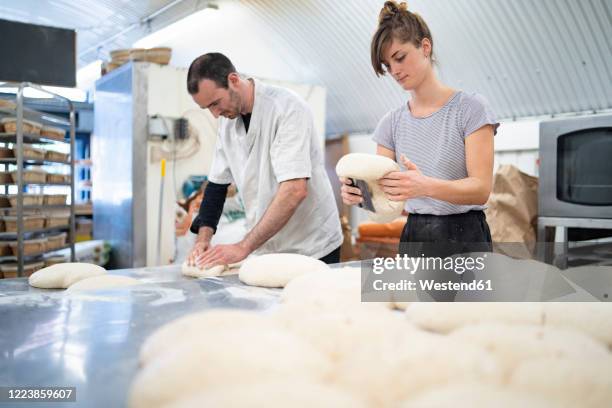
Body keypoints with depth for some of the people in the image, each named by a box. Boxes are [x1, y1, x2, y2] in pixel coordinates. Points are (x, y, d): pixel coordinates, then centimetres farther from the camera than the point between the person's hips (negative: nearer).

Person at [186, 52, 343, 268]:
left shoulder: (287, 107, -20)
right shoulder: (228, 120, 2)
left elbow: (295, 190, -29)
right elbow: (217, 182, 9)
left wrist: (243, 247, -29)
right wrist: (203, 238, -6)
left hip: (310, 249, -6)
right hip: (264, 248, 6)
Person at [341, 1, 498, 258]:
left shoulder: (470, 108, -7)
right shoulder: (391, 123, 6)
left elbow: (481, 189, -15)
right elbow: (382, 196, 1)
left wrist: (426, 186, -33)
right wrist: (359, 193, -23)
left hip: (464, 239, -4)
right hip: (412, 238, 4)